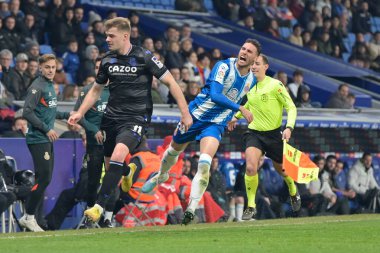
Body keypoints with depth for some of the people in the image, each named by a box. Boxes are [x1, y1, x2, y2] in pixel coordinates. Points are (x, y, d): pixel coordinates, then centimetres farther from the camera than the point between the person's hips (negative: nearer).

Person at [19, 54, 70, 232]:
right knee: (44, 178, -11)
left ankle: (29, 217, 13)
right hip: (38, 139, -9)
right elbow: (27, 112, -19)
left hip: (47, 139, 9)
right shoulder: (37, 87, -12)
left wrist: (66, 115, 22)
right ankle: (28, 216, -4)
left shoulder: (50, 86, 16)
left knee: (44, 179, 9)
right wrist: (46, 129, -20)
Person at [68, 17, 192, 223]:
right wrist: (80, 113, 8)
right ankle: (129, 171, 49)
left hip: (135, 118, -6)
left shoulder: (144, 58, -9)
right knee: (110, 166, 11)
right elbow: (96, 90, 20)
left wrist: (185, 113, -7)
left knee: (118, 156, -27)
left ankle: (99, 206, -28)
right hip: (112, 117, 6)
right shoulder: (107, 61, 6)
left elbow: (170, 82, -4)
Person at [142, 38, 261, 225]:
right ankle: (161, 176, 56)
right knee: (174, 150, 22)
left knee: (204, 164, -23)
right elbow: (214, 95, -31)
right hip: (195, 116, -1)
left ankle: (191, 209, -21)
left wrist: (233, 116, 21)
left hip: (215, 125, 1)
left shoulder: (251, 80, 0)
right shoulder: (224, 66, -18)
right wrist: (240, 109, -35)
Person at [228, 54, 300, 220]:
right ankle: (251, 207, -10)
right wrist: (236, 116, 25)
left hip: (274, 134, -3)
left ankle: (293, 192, 49)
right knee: (251, 167, -20)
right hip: (254, 132, 3)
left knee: (281, 168, 15)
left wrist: (289, 127, -26)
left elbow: (291, 107, -12)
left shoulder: (275, 85, -13)